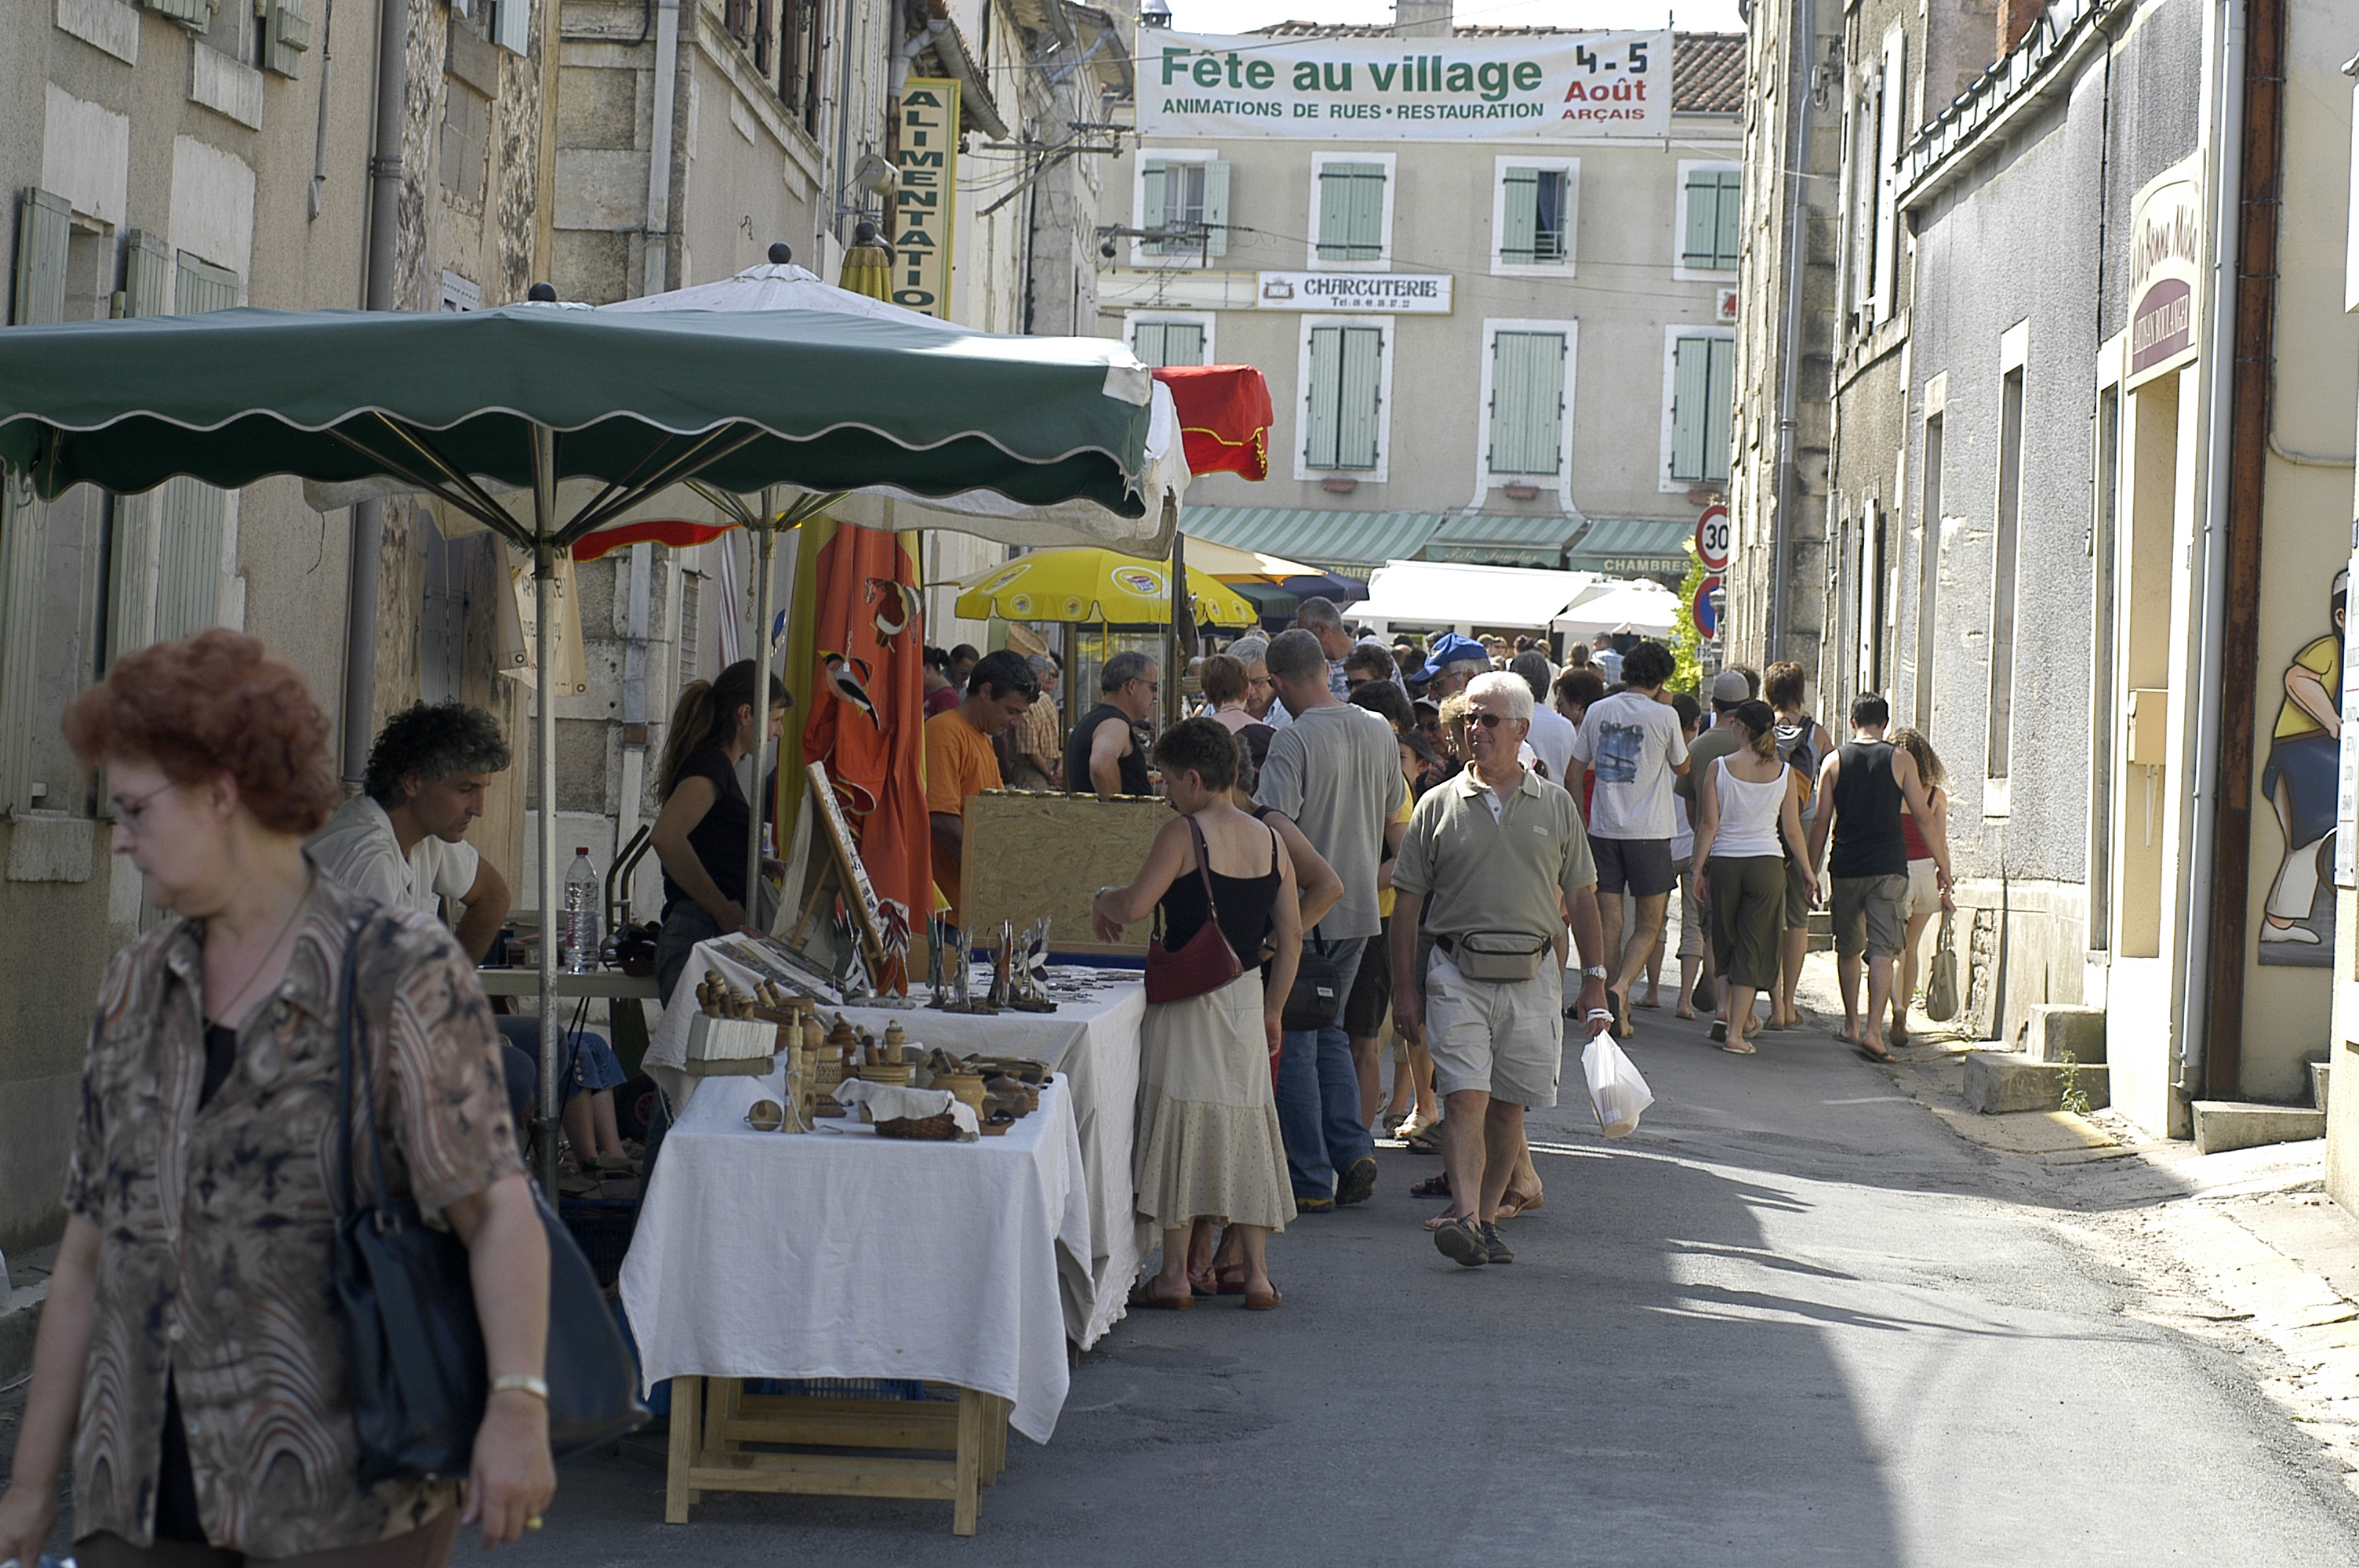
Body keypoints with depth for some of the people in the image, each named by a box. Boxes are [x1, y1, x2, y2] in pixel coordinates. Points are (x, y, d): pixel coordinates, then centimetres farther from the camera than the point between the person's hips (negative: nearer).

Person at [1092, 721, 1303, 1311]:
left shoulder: (1184, 833, -10)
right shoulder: (1270, 840, 7)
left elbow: (1134, 905, -19)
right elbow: (1291, 936, 8)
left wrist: (1103, 900, 4)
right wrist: (1272, 1011, 16)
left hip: (1189, 999, -5)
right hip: (1247, 998, 5)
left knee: (1181, 1126, 1)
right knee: (1243, 1128, 10)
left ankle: (1175, 1274, 3)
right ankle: (1255, 1274, 10)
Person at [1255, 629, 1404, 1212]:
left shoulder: (1294, 738, -17)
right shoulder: (1379, 731, 5)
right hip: (1360, 906, 7)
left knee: (1293, 1043, 2)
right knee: (1330, 1031, 20)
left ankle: (1311, 1181, 3)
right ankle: (1353, 1152, 8)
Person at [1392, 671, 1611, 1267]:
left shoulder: (1556, 807, 9)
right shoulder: (1439, 805, 6)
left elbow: (1581, 898, 12)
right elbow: (1408, 902, 7)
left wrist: (1594, 981, 6)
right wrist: (1405, 987, 1)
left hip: (1533, 976, 2)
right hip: (1457, 975, -1)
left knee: (1509, 1105, 4)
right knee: (1465, 1097, -14)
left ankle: (1486, 1216, 15)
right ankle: (1464, 1216, -21)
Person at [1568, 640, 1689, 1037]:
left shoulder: (1597, 711, 4)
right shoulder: (1664, 716, -7)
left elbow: (1577, 766, 11)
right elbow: (1682, 767, 8)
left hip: (1603, 829, 3)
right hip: (1649, 833, -3)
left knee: (1610, 923, 7)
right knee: (1648, 926, 4)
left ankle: (1616, 1007, 6)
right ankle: (1620, 986, -19)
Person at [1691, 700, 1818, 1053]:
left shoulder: (1718, 767, -3)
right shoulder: (1784, 773, 0)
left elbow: (1708, 824, -5)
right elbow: (1792, 830, 3)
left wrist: (1699, 868, 2)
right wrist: (1807, 871, 14)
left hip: (1724, 862, 0)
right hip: (1767, 863, 0)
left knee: (1726, 943, 18)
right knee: (1752, 950, 3)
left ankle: (1729, 1013, 7)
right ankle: (1735, 1032, 0)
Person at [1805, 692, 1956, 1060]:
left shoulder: (1834, 762, 4)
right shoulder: (1900, 760, 0)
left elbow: (1822, 823, 4)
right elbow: (1924, 817, 0)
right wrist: (1943, 863, 10)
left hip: (1845, 869, 2)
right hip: (1888, 868, -2)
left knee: (1848, 949, 17)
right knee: (1882, 950, -6)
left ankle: (1852, 1025, 26)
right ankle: (1872, 1030, -18)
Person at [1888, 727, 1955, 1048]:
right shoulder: (1936, 794, 1)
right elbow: (1940, 844, 1)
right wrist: (1945, 889, 6)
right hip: (1925, 871, 3)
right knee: (1911, 948, 16)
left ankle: (1897, 1007, -24)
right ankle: (1902, 1020, 21)